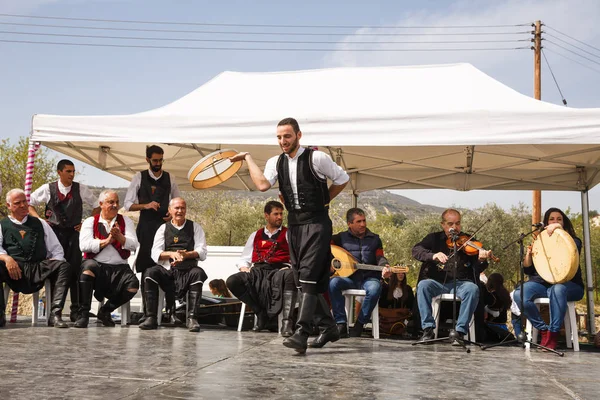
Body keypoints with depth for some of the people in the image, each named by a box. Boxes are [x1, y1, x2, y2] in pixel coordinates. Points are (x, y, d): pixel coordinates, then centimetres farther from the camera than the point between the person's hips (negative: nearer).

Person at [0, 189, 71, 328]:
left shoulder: (39, 224, 25)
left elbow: (56, 249, 21)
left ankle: (55, 314, -32)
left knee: (63, 266, -27)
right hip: (13, 271, -2)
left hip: (39, 269, 2)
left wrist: (52, 266, 0)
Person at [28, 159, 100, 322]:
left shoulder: (81, 189, 3)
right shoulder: (47, 189, 2)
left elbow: (97, 206, 13)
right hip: (54, 232, 0)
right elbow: (28, 203, 11)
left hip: (74, 232, 1)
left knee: (75, 270, -3)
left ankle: (76, 310, 2)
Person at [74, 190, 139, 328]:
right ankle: (83, 314, -24)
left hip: (119, 268, 2)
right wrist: (107, 240, -11)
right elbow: (84, 245, -6)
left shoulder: (126, 222, 16)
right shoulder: (90, 222, 11)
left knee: (133, 285, -26)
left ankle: (105, 311, 2)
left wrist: (119, 237, -16)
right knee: (89, 265, -36)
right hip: (97, 266, -2)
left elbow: (133, 245, 1)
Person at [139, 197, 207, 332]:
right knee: (150, 273, -28)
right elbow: (155, 254, 4)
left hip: (188, 271, -1)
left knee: (198, 273, -34)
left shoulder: (195, 227, 14)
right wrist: (171, 254, -16)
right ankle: (151, 318, -25)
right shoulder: (163, 228, 16)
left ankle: (192, 318, -32)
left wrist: (186, 255, -17)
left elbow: (202, 252, 2)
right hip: (167, 270, 1)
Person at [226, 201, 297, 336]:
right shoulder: (256, 235, 27)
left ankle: (287, 322, -41)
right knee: (232, 281, -23)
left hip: (279, 270, -3)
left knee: (289, 276, -40)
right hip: (257, 271, 4)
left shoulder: (288, 234, 17)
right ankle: (261, 313, -12)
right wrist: (243, 267, 2)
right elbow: (245, 258, 26)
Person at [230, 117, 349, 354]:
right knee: (303, 281, 10)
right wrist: (248, 158, -9)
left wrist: (323, 201, 5)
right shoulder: (276, 162, 5)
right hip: (294, 225, 7)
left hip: (316, 223, -6)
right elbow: (262, 184, -13)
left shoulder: (316, 158, -9)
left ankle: (301, 334, -18)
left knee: (308, 277, -16)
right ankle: (328, 327, 25)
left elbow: (342, 179, 3)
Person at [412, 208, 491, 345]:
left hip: (461, 283, 0)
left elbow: (477, 269, 0)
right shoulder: (434, 238, 10)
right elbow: (416, 250, -7)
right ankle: (428, 329, -23)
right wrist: (433, 255, -26)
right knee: (422, 285, -29)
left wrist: (481, 260, -25)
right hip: (438, 282, 1)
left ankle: (460, 331, -26)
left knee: (473, 289, -31)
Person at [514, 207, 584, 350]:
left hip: (568, 284, -3)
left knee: (557, 289, -41)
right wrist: (528, 254, -6)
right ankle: (544, 330, -16)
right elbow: (528, 270, 12)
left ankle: (553, 333, -30)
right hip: (542, 283, 3)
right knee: (519, 294, -28)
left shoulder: (572, 240, 10)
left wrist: (560, 230, -25)